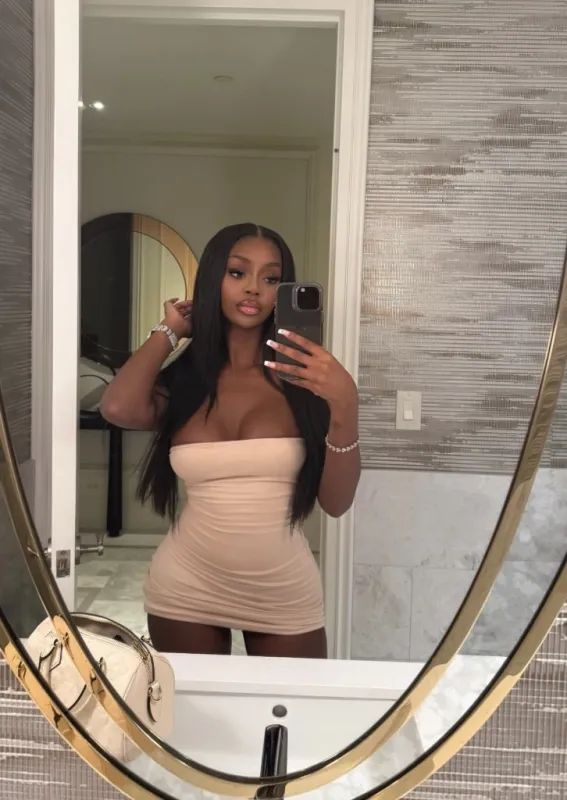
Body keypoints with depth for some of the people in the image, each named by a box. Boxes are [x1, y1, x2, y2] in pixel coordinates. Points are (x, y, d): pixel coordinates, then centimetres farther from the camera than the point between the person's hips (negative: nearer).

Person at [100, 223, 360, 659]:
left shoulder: (302, 377, -6)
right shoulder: (181, 380, -1)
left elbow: (336, 503, -9)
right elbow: (118, 408, -24)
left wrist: (345, 404, -25)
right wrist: (169, 331, -7)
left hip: (285, 595, 0)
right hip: (186, 592, 1)